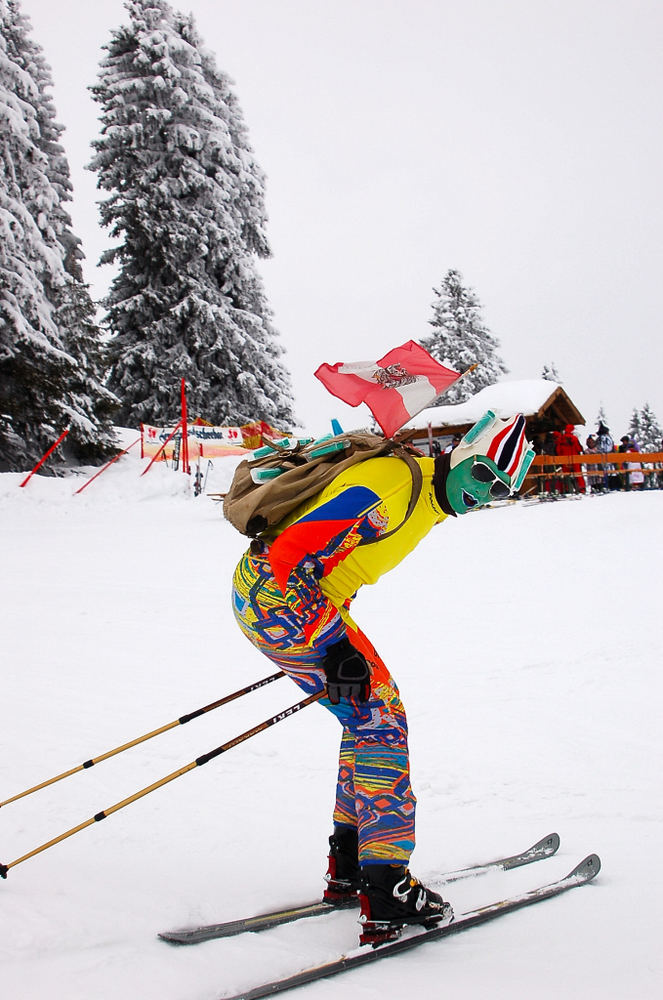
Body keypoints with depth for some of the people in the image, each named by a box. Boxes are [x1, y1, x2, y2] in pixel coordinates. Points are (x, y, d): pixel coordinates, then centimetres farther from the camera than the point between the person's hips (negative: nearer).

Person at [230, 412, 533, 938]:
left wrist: (339, 637, 21)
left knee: (367, 719, 14)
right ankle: (386, 885, -7)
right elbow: (295, 552, -26)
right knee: (378, 719, -10)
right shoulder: (393, 482, -20)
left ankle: (349, 868, 21)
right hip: (276, 597, -10)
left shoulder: (425, 499, 12)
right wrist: (335, 645, -25)